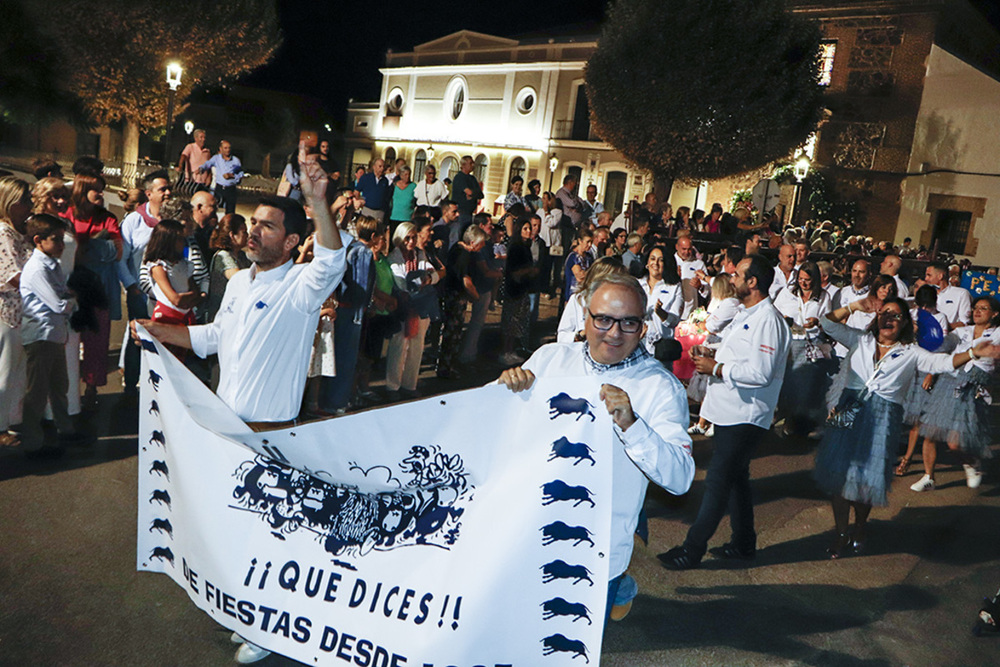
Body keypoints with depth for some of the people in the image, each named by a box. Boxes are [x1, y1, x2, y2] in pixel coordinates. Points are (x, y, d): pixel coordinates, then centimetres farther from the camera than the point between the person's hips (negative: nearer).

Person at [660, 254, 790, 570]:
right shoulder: (747, 314, 14)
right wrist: (713, 354, 8)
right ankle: (743, 543, 31)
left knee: (718, 480, -4)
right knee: (735, 477, 18)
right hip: (729, 411, 10)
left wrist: (716, 368, -19)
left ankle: (693, 549, 4)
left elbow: (760, 373, -26)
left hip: (744, 417, -10)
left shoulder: (768, 320, -19)